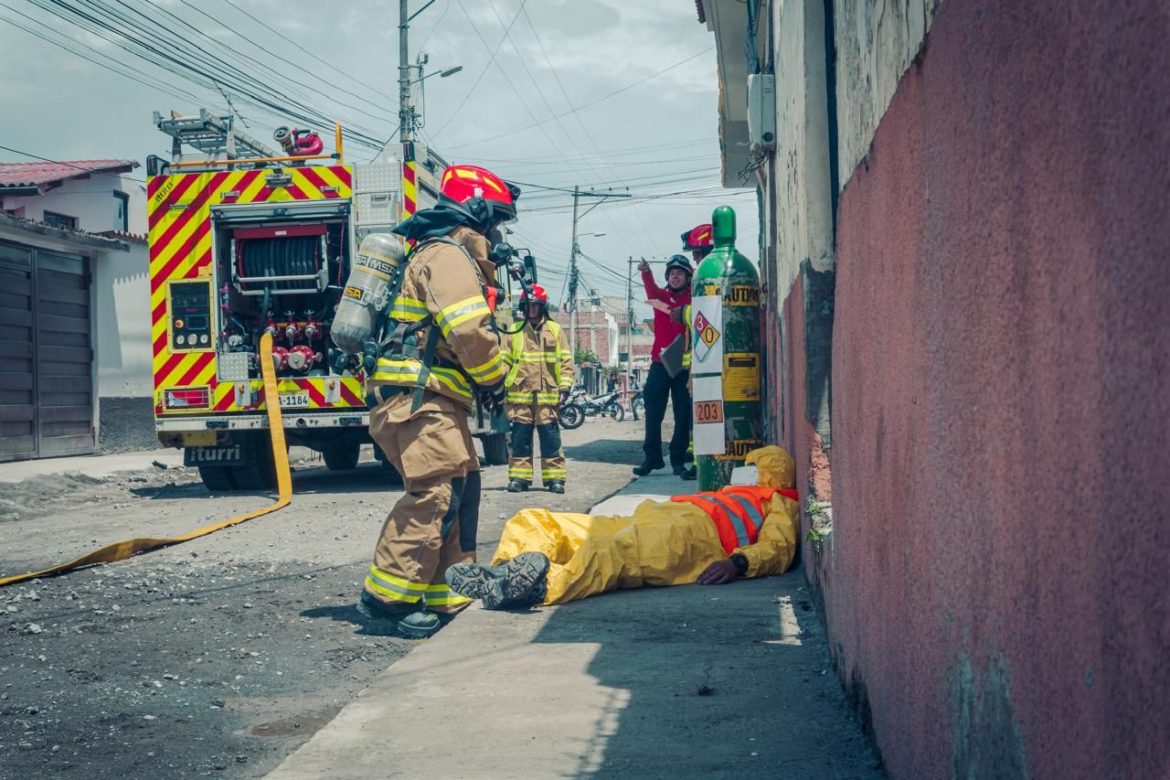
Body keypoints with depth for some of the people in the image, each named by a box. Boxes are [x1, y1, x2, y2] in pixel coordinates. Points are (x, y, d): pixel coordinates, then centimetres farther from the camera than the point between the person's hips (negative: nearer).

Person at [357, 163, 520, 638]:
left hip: (430, 401, 11)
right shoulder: (448, 255, -8)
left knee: (460, 488, 12)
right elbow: (470, 332, -18)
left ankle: (440, 594, 15)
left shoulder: (450, 256, 26)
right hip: (418, 399, -11)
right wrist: (494, 380, -5)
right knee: (435, 492, -16)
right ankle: (387, 594, -15)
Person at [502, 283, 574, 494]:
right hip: (520, 393, 1)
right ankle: (519, 477, 9)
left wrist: (565, 386, -2)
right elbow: (505, 360, 9)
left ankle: (555, 477, 4)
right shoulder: (514, 331, 10)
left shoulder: (555, 330, 9)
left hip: (548, 394, -1)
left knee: (550, 436, -1)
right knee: (520, 436, 3)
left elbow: (565, 360, 7)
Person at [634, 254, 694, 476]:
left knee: (683, 414, 3)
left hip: (684, 365, -2)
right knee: (653, 412, 1)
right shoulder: (661, 296, 9)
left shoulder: (694, 299, 5)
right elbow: (651, 289, -14)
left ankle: (678, 458, 11)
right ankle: (652, 457, 7)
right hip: (660, 363, 2)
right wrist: (646, 273, -36)